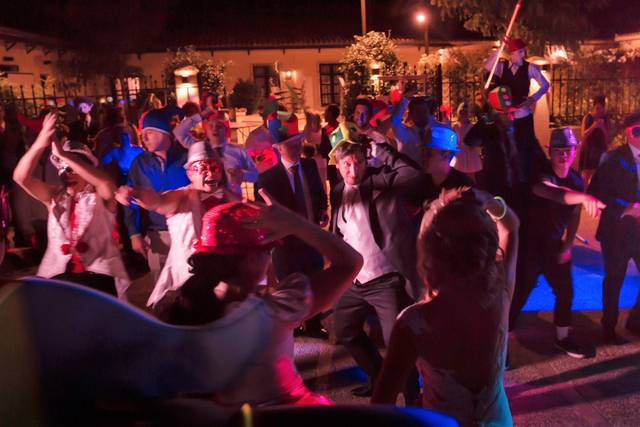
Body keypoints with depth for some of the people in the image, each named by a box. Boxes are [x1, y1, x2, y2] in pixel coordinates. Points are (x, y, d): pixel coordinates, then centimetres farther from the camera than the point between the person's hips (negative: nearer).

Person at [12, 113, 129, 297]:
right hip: (58, 273, 3)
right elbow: (20, 177, -2)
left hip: (99, 273, -3)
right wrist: (40, 144, -18)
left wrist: (62, 154, -25)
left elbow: (106, 182, -22)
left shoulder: (101, 196, 2)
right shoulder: (54, 196, 12)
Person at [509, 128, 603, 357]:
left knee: (565, 292, 17)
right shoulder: (542, 174, -20)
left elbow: (574, 214, 12)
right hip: (530, 244, -7)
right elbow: (551, 192, -44)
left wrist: (567, 246, 6)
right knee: (519, 294, -3)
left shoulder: (577, 180, 3)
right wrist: (582, 196, -61)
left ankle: (563, 337, 37)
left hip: (556, 245, 7)